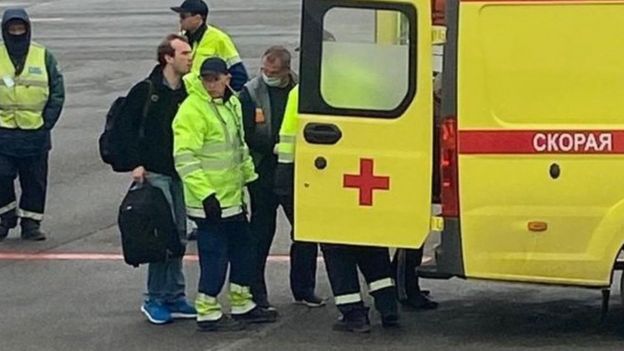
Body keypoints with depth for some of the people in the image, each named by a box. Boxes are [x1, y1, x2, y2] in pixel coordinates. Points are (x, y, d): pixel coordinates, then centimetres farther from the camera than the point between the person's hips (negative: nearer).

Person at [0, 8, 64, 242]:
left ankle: (31, 223, 15)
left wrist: (47, 122, -3)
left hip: (36, 133, 1)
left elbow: (57, 93, 6)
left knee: (35, 181, 5)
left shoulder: (44, 57, 3)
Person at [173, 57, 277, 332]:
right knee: (215, 255, -5)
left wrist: (249, 176, 24)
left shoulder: (231, 103, 10)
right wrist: (205, 194, -26)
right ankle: (207, 314, 6)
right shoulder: (192, 110, -17)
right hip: (210, 201, -9)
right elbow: (184, 158, -22)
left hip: (233, 196, 9)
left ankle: (242, 306, 29)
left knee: (242, 248, 16)